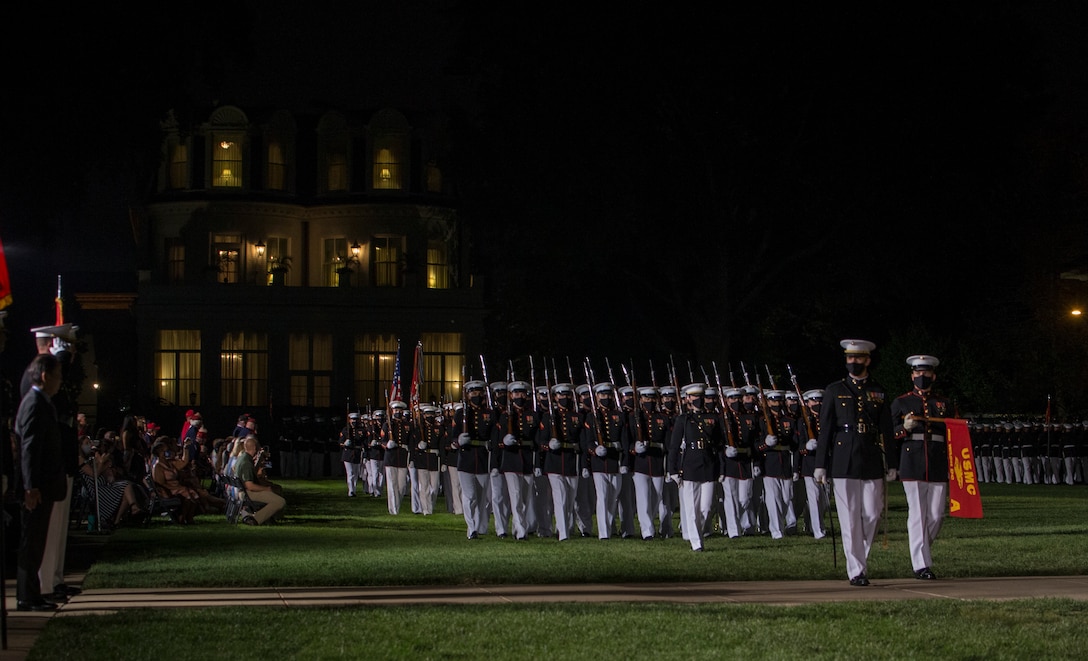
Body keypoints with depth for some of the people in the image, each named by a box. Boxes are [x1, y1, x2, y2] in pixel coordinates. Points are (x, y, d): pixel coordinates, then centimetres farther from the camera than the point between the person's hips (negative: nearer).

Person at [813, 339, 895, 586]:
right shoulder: (834, 391, 7)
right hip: (843, 462, -2)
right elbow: (824, 429, 5)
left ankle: (860, 558, 20)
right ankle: (856, 571, 1)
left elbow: (887, 431, 11)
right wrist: (820, 464, -1)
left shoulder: (879, 393, 11)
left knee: (872, 515, -1)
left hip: (872, 462, 2)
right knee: (850, 519, -3)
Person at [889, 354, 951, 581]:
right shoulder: (901, 403, 10)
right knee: (917, 514, -6)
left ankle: (921, 549, 25)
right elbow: (891, 436, 8)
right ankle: (921, 564, -4)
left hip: (939, 466, 3)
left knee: (937, 515, 1)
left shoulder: (944, 404, 17)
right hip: (912, 465, -3)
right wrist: (904, 428, -12)